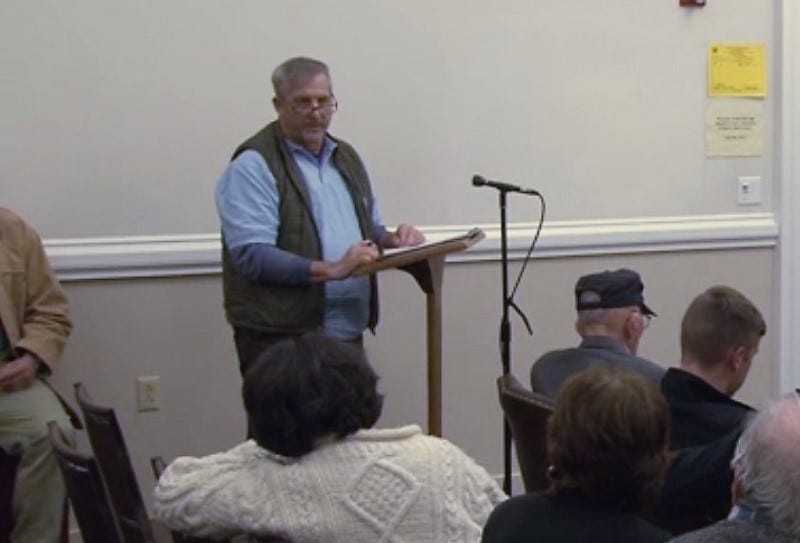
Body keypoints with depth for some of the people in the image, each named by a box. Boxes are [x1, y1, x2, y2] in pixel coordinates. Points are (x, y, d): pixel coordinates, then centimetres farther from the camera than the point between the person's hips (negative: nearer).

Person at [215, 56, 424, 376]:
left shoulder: (346, 157, 16)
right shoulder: (253, 166, -8)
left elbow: (369, 229, 26)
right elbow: (252, 255, -18)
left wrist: (392, 239, 3)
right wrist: (330, 270, -25)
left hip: (348, 334, 7)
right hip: (280, 341, -6)